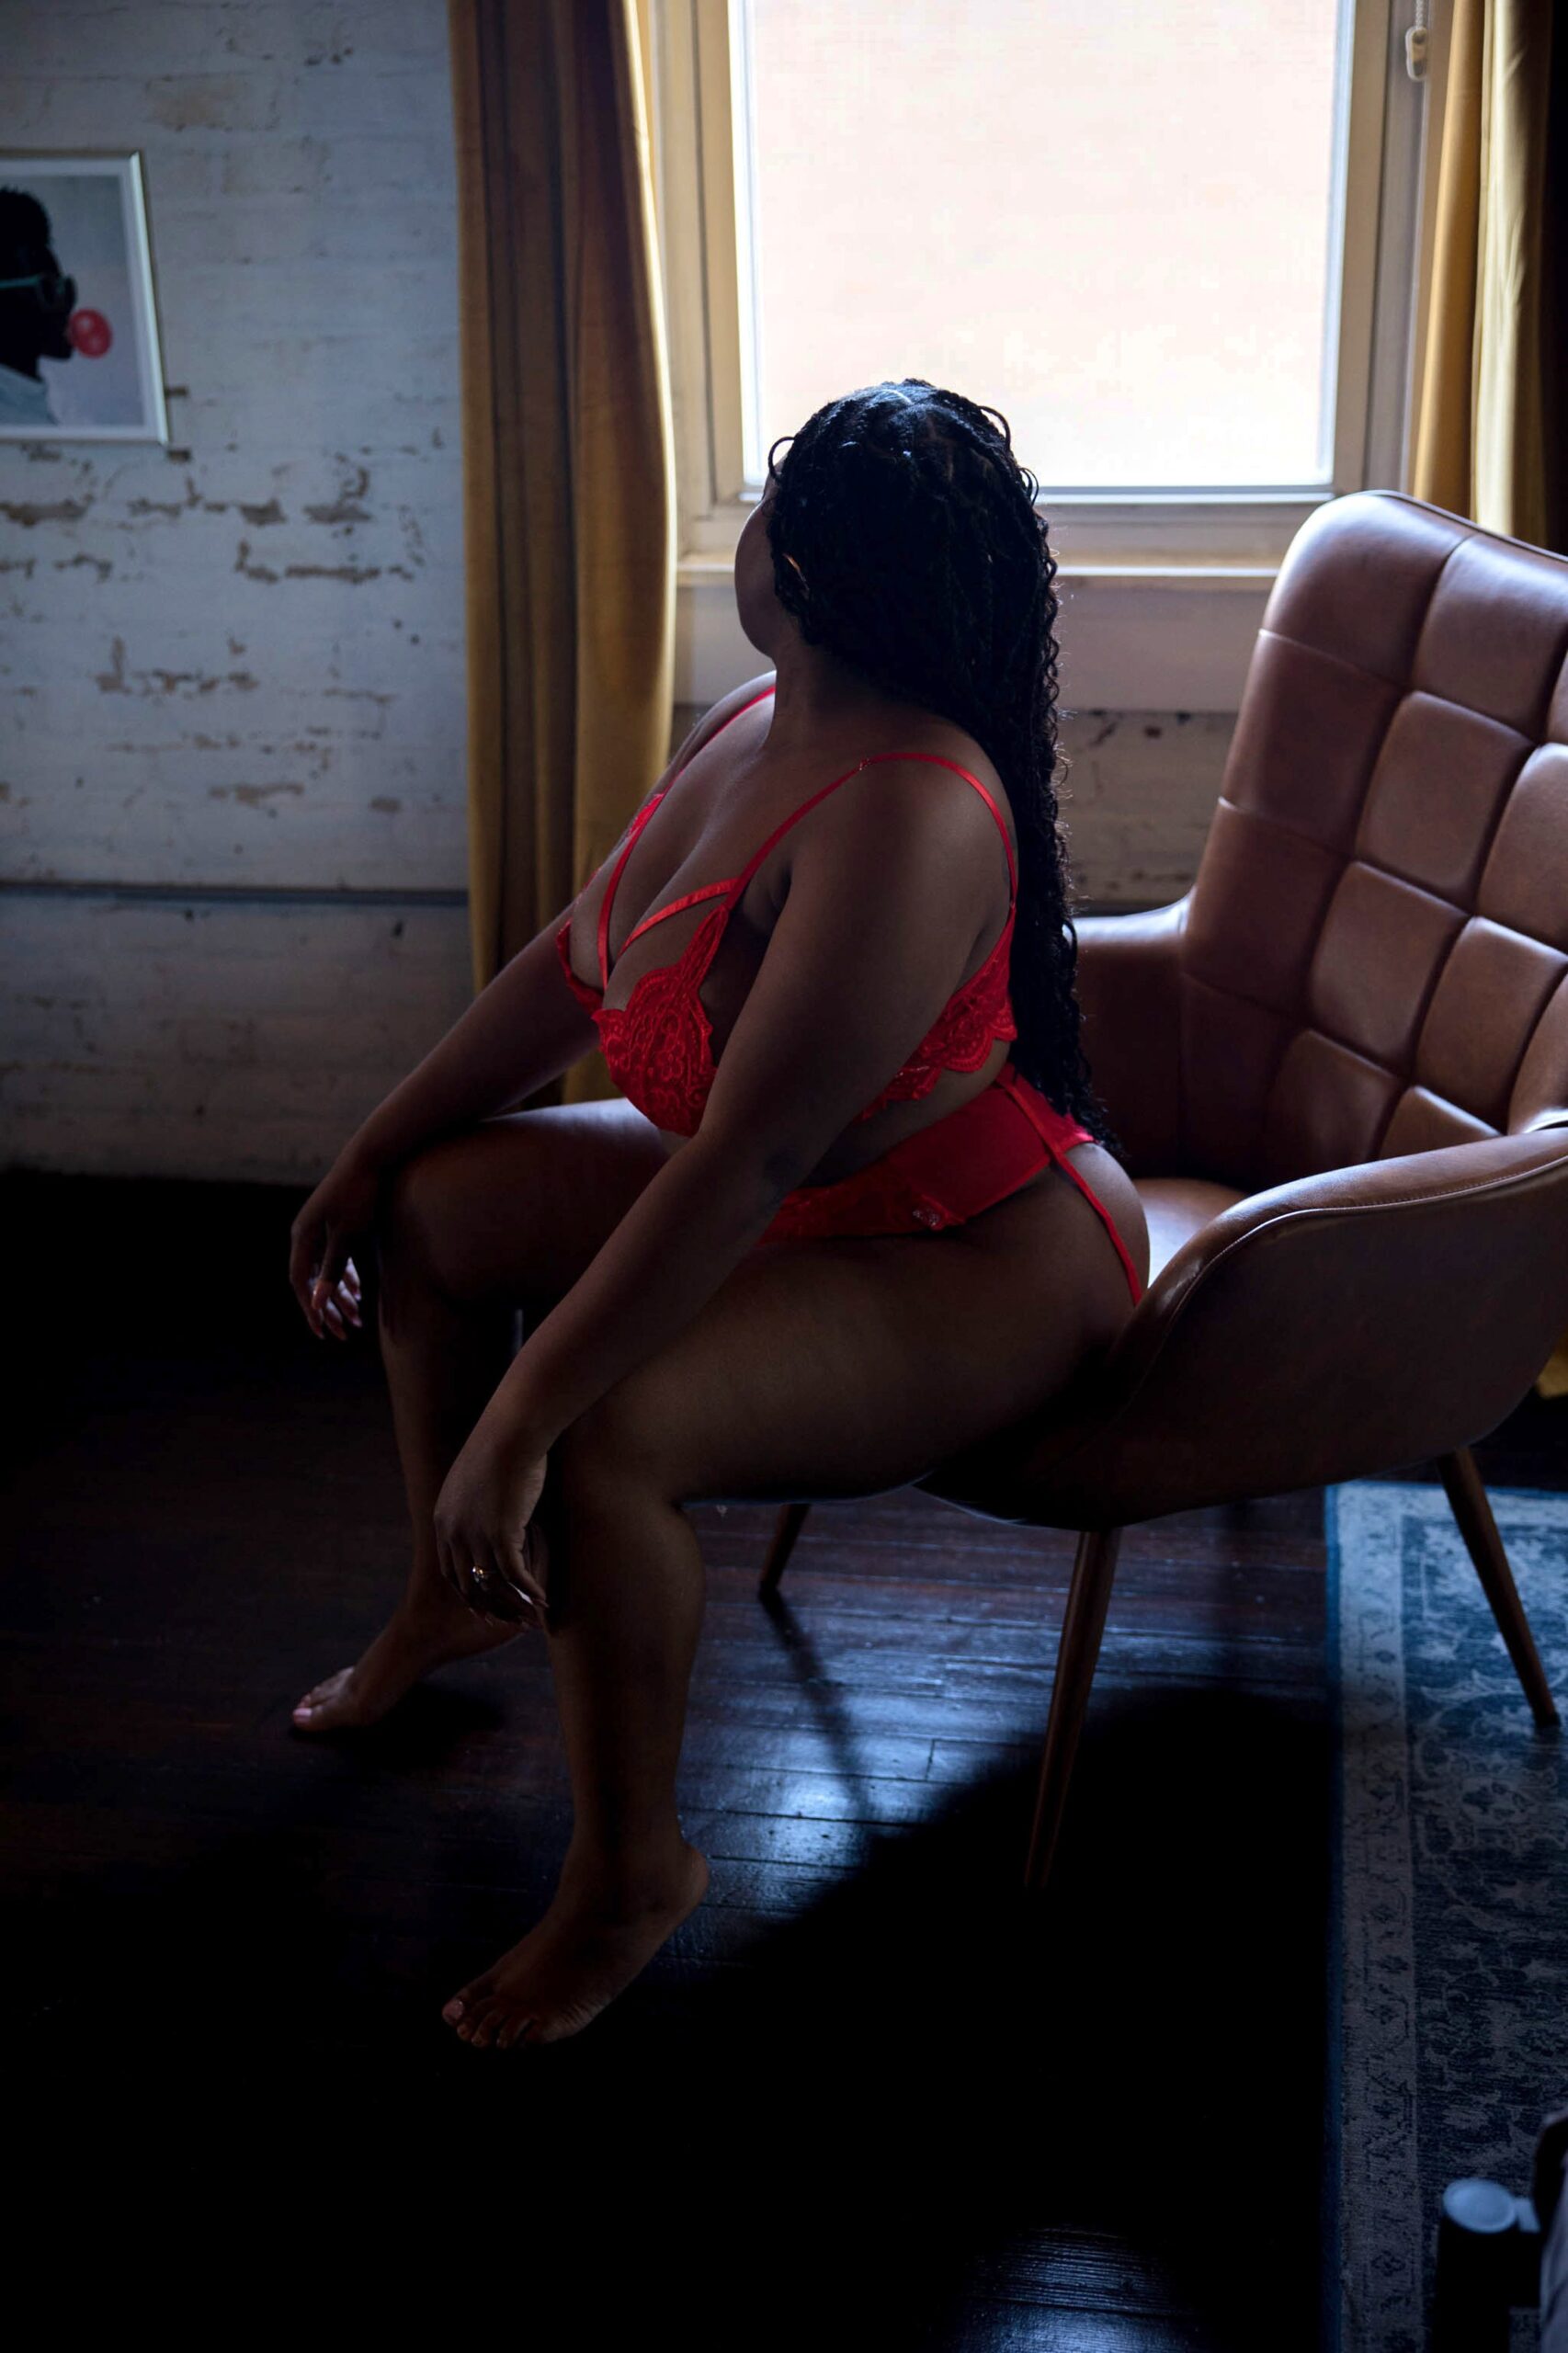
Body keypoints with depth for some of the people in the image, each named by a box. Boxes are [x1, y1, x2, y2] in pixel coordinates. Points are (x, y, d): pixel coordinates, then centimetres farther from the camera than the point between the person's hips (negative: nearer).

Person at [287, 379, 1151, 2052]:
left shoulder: (905, 813, -33)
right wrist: (373, 1148, 9)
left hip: (985, 1260, -10)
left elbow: (743, 1161, -37)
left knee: (599, 1444, -31)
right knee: (429, 1208, 8)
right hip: (797, 1186, 10)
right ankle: (459, 1590, 30)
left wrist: (521, 1419, -36)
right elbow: (579, 957, 7)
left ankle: (631, 1869, -6)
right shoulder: (756, 724, -2)